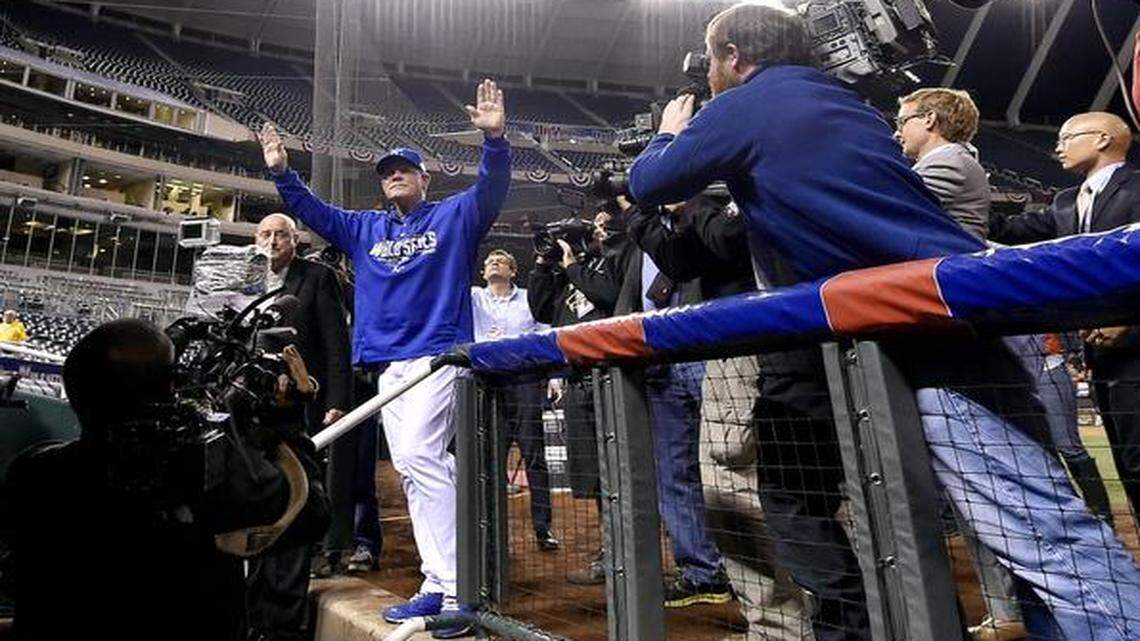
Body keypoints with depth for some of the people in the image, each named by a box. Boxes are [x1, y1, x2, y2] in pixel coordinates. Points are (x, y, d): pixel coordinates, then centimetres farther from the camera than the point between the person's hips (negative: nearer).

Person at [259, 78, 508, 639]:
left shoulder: (453, 216, 7)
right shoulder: (367, 228, 22)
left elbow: (491, 189, -7)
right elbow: (314, 214, 27)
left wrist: (494, 139, -21)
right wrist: (282, 173, 16)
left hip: (437, 355, -7)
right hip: (387, 363, 7)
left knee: (418, 456, -21)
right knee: (413, 469, 5)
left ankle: (455, 590, -16)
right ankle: (438, 585, 12)